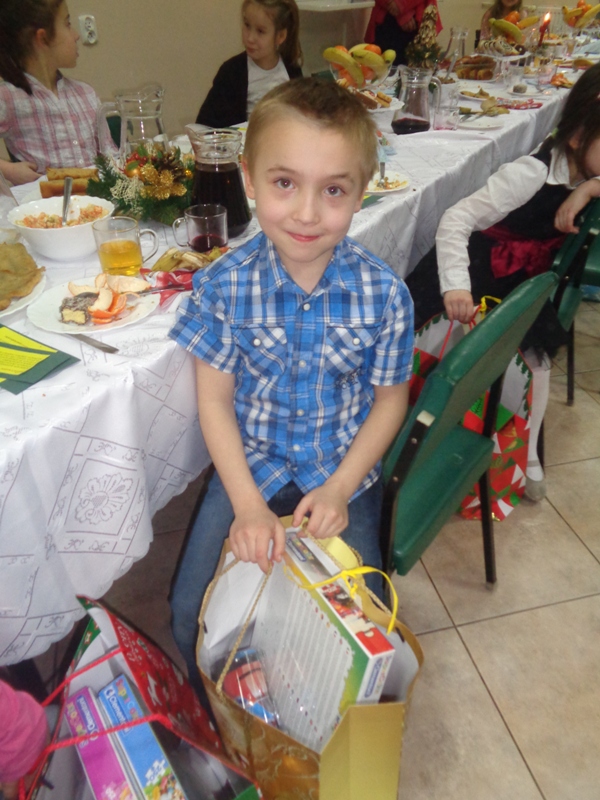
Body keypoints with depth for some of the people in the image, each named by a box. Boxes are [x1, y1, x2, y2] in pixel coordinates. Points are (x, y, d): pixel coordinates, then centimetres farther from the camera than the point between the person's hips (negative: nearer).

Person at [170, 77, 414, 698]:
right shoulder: (225, 285, -15)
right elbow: (215, 399, -8)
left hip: (343, 473, 0)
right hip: (250, 467, 1)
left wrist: (339, 488, -13)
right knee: (192, 614, -4)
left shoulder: (384, 294, -15)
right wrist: (248, 504, -14)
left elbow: (389, 401, -4)